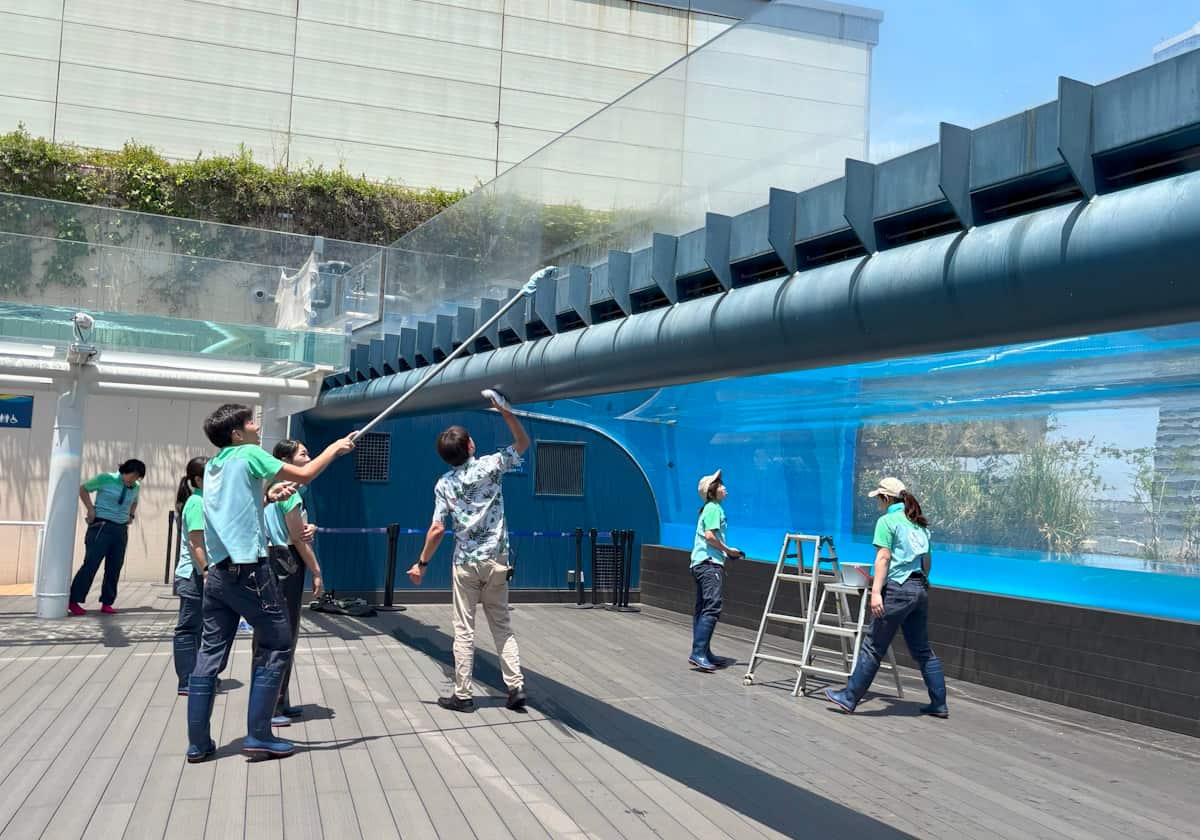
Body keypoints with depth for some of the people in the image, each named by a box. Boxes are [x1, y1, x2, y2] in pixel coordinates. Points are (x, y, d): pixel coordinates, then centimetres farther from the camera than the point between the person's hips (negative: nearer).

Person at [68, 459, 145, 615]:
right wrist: (90, 509, -5)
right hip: (102, 527, -6)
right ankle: (73, 601, -2)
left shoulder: (135, 487, 10)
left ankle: (107, 603, 14)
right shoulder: (106, 479, -6)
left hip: (121, 530, 6)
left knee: (114, 568, 6)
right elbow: (83, 489, 5)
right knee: (91, 565, -8)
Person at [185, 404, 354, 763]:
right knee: (276, 647, 3)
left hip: (217, 571, 8)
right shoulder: (249, 454, -5)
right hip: (248, 570, -7)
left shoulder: (212, 466, 16)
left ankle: (198, 742, 8)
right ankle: (258, 736, 1)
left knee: (210, 652, 7)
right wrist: (335, 448, 9)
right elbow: (304, 475, -3)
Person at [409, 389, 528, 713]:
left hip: (466, 563, -1)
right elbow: (523, 443, 8)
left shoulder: (444, 484, -5)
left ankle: (462, 695, 6)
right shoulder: (491, 465, -5)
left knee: (464, 629, 4)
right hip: (497, 561, 1)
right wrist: (505, 411, 1)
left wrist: (421, 563, 1)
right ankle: (516, 687, 4)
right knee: (502, 625, 11)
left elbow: (437, 530, -9)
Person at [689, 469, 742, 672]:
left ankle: (704, 654, 14)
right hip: (709, 563, -11)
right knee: (712, 608, -17)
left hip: (701, 563, 11)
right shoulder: (714, 508, -7)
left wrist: (725, 553, 14)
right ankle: (698, 653, -24)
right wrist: (727, 550, -8)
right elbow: (710, 535, -18)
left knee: (702, 609, 10)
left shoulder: (709, 508, 22)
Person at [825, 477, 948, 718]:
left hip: (897, 589, -7)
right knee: (922, 650, 14)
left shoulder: (887, 521, -5)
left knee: (873, 647, -3)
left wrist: (876, 591, -18)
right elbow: (926, 562, 20)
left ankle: (849, 698, 2)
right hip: (920, 589, 8)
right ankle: (939, 704, 16)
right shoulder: (920, 524, 17)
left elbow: (883, 558, -13)